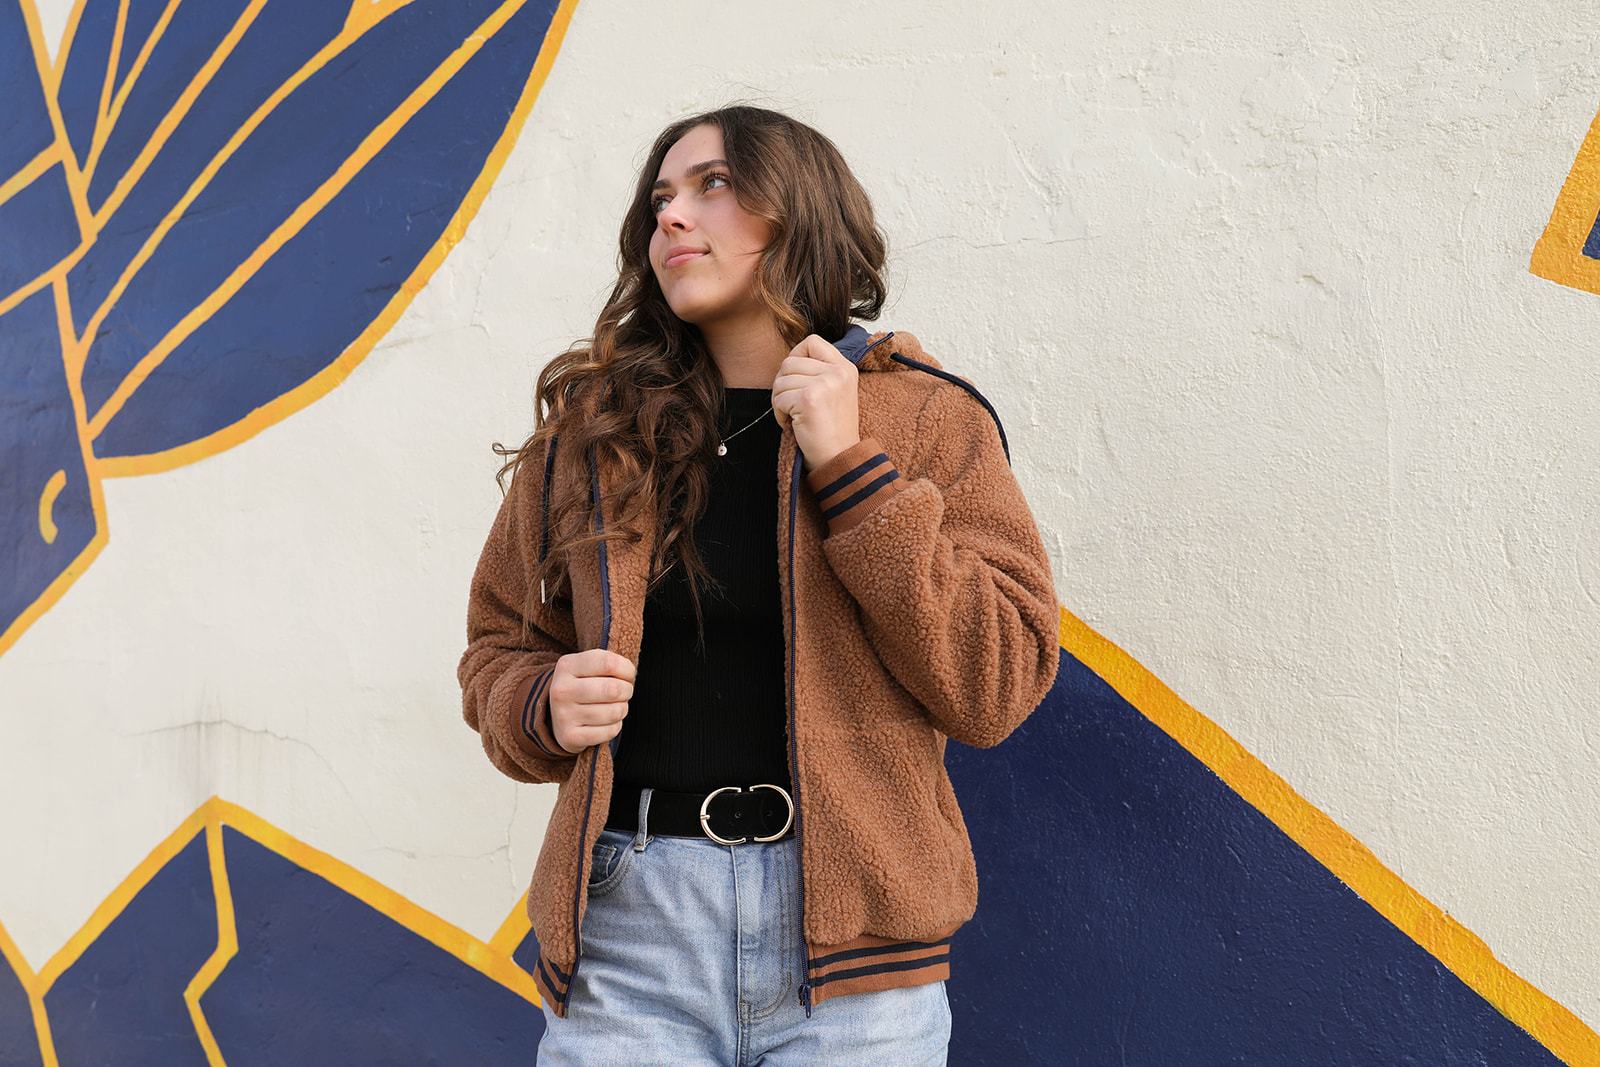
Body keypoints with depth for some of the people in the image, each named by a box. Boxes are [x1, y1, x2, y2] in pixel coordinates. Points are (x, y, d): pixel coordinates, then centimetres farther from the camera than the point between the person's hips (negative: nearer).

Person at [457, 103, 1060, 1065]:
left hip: (849, 924, -1)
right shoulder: (591, 426, 6)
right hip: (629, 916, 1)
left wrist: (849, 470, -12)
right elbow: (500, 644, 15)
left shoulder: (928, 418, 1)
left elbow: (999, 691, -7)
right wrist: (543, 707, -8)